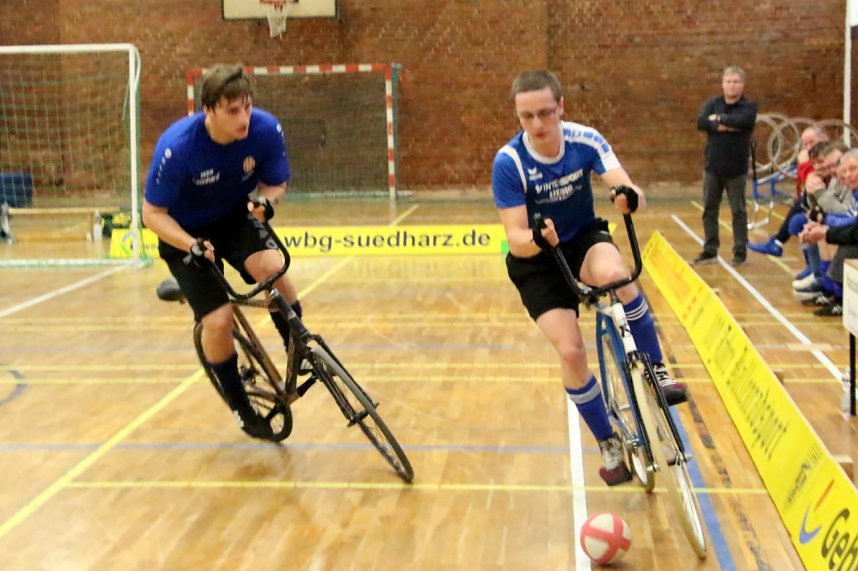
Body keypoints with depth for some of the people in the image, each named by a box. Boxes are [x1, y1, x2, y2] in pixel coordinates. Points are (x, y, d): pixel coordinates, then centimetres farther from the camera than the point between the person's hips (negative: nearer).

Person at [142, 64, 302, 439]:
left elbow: (276, 183, -6)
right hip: (186, 233, -2)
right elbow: (153, 213, -20)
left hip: (236, 218, 2)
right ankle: (239, 405, 14)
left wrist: (266, 201, -29)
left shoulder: (266, 130, -23)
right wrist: (192, 245, -35)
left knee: (271, 268, -30)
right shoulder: (177, 147, -31)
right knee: (218, 321, -14)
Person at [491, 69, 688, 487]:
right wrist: (537, 239, -47)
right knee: (570, 351, -14)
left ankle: (657, 372, -15)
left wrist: (630, 197, -53)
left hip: (585, 238, 1)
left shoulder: (585, 140, -18)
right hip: (536, 261, -1)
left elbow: (627, 188, -28)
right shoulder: (508, 162, -23)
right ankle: (608, 445, 10)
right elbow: (516, 240, -23)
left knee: (613, 273, -36)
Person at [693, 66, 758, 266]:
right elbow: (701, 122, -11)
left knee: (738, 211, 3)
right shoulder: (713, 104, 6)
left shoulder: (749, 106, -2)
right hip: (712, 167, 3)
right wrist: (725, 126, -20)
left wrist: (719, 118, -12)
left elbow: (742, 120, -24)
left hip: (736, 169, -3)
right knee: (709, 210, 7)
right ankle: (709, 251, 16)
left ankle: (740, 252, 12)